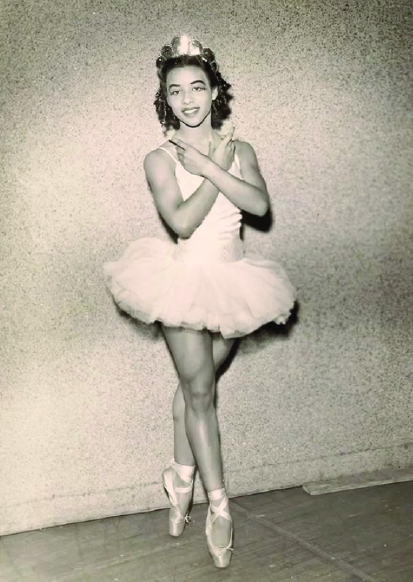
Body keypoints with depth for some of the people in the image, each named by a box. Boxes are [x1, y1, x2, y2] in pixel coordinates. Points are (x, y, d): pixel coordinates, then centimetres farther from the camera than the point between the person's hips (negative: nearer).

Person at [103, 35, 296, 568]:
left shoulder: (238, 150, 4)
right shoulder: (160, 159, -6)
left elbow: (259, 204, -14)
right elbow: (182, 221, -20)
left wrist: (208, 164, -19)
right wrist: (218, 169, -13)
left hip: (232, 281, 3)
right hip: (186, 278, -3)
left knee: (196, 384, 14)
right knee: (200, 390, 0)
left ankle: (182, 478, 31)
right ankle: (219, 508, 8)